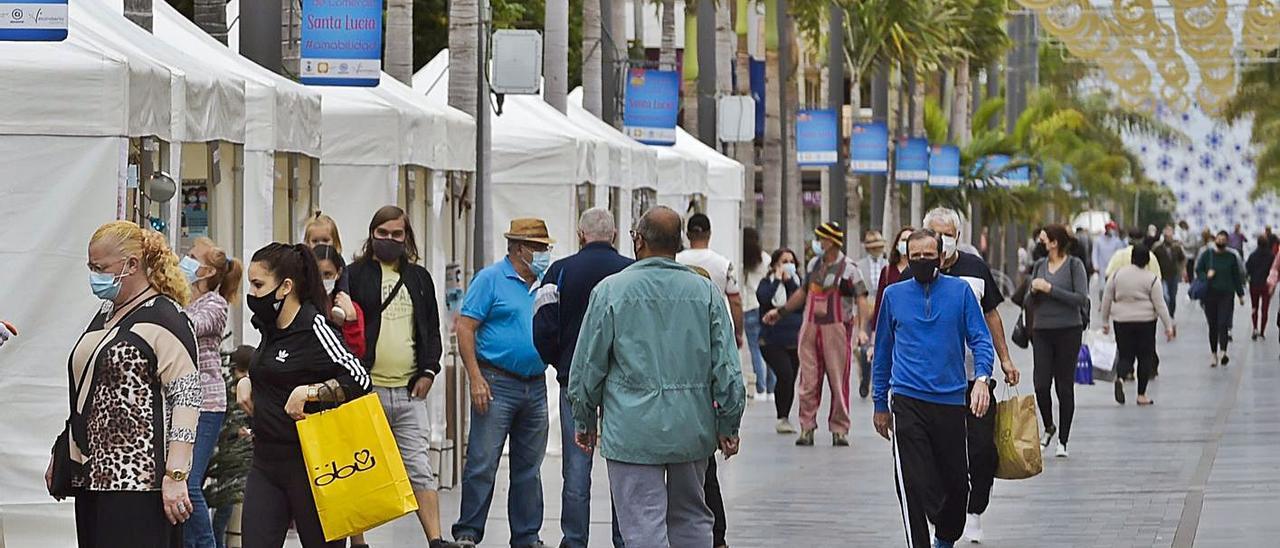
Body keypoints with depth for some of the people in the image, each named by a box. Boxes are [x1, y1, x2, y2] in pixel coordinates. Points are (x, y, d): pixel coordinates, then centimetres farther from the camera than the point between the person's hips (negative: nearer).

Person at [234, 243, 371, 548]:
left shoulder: (313, 328, -13)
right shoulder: (270, 328, 11)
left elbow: (359, 379, -19)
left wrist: (308, 392, -25)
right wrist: (247, 383, 12)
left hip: (309, 463, -8)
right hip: (266, 462, 8)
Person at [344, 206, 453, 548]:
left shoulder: (419, 278, 15)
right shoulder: (353, 276, 3)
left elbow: (431, 330, 18)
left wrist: (428, 371, 4)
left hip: (409, 392, 3)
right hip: (365, 391, -3)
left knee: (419, 470, 0)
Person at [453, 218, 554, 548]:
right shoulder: (491, 279, -4)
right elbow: (465, 328, -9)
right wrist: (476, 378, -15)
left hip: (535, 386, 6)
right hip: (498, 384, -6)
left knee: (529, 468, 10)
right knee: (483, 464, -6)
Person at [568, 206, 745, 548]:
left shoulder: (611, 290, -5)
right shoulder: (705, 291, 3)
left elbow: (588, 365, 0)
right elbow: (727, 367, 2)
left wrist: (584, 421, 12)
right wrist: (729, 425, 9)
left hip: (634, 429, -3)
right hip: (692, 429, 3)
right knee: (691, 519, 17)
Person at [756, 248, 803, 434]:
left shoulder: (796, 281, 11)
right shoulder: (767, 283, 3)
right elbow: (763, 297, -19)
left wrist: (789, 281, -11)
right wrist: (777, 279, -12)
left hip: (794, 340, 4)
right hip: (772, 340, -4)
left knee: (790, 380, 5)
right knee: (785, 374, -20)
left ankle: (785, 419, 18)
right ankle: (782, 418, -11)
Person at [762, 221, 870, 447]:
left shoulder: (848, 268, -5)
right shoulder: (813, 265, 13)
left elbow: (862, 300, -13)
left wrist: (862, 328, -26)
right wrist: (780, 311, 31)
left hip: (836, 328, -5)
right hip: (810, 327, 5)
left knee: (838, 381, -3)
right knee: (808, 381, 2)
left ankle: (839, 430, 3)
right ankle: (806, 428, 7)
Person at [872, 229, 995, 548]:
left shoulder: (960, 291, 3)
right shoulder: (894, 295, 7)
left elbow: (981, 339, 1)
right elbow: (883, 351, 15)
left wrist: (982, 378, -18)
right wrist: (880, 404, 16)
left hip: (951, 401, 1)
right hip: (907, 400, -1)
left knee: (956, 482, 10)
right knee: (914, 485, -10)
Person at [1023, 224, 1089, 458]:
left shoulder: (1074, 265, -3)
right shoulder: (1039, 265, 11)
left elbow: (1081, 298, -12)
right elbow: (1028, 303, 14)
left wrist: (1050, 289, -15)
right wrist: (1033, 291, -8)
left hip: (1068, 331, -4)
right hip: (1042, 331, 4)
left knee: (1065, 386, 1)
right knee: (1041, 385, -5)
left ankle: (1063, 441, 9)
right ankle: (1048, 427, 21)